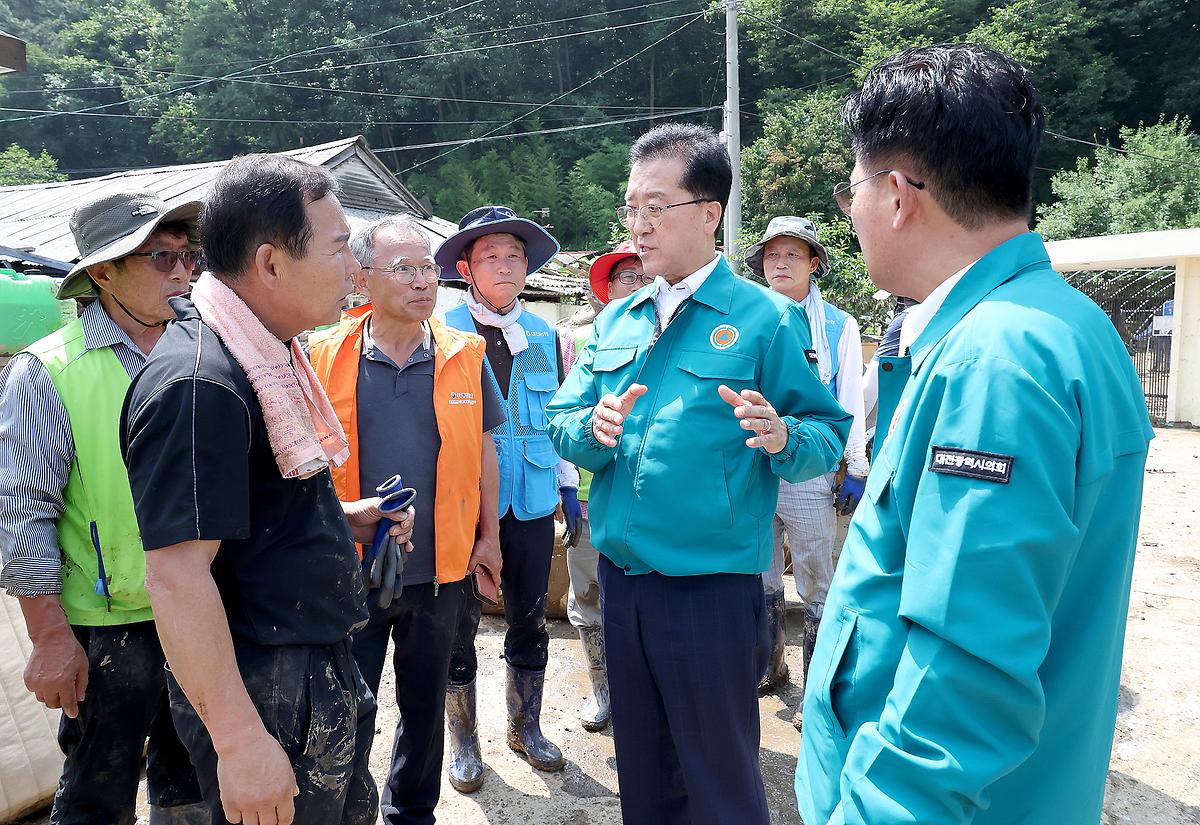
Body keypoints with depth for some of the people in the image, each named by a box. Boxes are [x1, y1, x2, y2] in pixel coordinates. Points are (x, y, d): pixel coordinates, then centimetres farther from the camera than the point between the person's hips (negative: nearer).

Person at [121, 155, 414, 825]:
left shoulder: (272, 353, 8)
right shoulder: (199, 383, -24)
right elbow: (176, 576, -26)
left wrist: (340, 517, 6)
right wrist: (240, 741, -23)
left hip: (321, 668, 9)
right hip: (266, 693, -9)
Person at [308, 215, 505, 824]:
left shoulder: (464, 356, -1)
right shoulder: (324, 356, -6)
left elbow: (482, 449, 7)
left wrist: (489, 535, 6)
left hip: (439, 568, 2)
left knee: (425, 704, 19)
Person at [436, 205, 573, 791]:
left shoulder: (546, 336, 8)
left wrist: (568, 485, 13)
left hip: (532, 499, 4)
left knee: (529, 618, 14)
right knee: (459, 622, 8)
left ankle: (525, 726, 35)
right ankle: (463, 739, 29)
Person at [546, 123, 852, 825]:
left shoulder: (766, 317, -8)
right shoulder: (617, 320, 9)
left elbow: (829, 434, -9)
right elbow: (563, 421, 6)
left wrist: (782, 436, -30)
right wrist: (594, 429, -16)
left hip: (713, 583, -5)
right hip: (621, 575, 5)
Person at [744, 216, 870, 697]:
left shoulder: (839, 326, 2)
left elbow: (850, 402, 3)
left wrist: (856, 468, -1)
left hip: (811, 473, -3)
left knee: (816, 585, 5)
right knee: (760, 579, 14)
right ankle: (769, 668, 32)